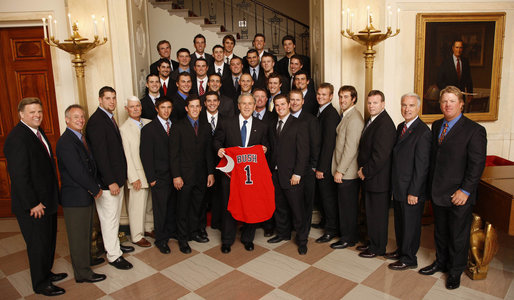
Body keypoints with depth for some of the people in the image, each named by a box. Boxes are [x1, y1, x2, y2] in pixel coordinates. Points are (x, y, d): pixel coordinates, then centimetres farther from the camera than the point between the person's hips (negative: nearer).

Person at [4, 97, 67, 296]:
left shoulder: (38, 132, 8)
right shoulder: (17, 138, -21)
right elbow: (19, 175, -23)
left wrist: (52, 195, 13)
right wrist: (33, 204, -20)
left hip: (47, 201, 9)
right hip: (32, 206, -9)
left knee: (49, 240, 22)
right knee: (38, 244, 6)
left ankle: (46, 273, 41)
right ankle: (40, 285, 24)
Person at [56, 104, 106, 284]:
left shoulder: (80, 138, 10)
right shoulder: (66, 142, -21)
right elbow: (77, 172, -24)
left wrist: (94, 187, 4)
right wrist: (96, 189, -13)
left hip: (86, 195, 9)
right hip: (75, 198, -9)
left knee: (85, 232, 24)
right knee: (78, 235, 4)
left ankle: (86, 258, 43)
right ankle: (82, 273, 17)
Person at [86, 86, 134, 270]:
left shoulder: (109, 118, 11)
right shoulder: (96, 121, -18)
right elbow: (100, 154, -22)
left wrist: (120, 177, 12)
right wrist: (110, 181, -22)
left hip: (117, 176, 9)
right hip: (107, 179, -9)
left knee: (115, 215, 21)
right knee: (109, 217, 3)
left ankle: (114, 244, 37)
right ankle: (113, 255, 14)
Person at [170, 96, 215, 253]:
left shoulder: (206, 127, 9)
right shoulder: (178, 127, -5)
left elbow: (208, 152, 11)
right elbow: (173, 153, -8)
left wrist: (210, 172, 5)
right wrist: (176, 176, -13)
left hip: (201, 175, 4)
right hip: (184, 175, -4)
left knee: (197, 206, 14)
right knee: (183, 208, 5)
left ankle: (194, 232, 31)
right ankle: (182, 239, 18)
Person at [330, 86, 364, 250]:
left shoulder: (354, 119, -18)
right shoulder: (345, 115, 13)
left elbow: (351, 148, -21)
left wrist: (340, 170, -18)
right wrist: (339, 169, 14)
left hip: (348, 172, -9)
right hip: (343, 170, 9)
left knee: (347, 207, 3)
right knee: (347, 205, 18)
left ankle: (348, 239, 18)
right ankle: (352, 235, 32)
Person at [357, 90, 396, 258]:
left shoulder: (384, 124, -21)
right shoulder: (372, 121, 12)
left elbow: (380, 156, -25)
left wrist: (365, 172, -14)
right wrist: (362, 169, 5)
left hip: (377, 179, -10)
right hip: (368, 177, 10)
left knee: (377, 215, 5)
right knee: (371, 213, 20)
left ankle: (378, 249, 21)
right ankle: (373, 243, 35)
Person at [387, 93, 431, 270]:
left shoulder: (423, 132, -18)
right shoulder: (400, 127, 9)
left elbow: (422, 166, -19)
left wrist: (414, 192, -19)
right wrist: (394, 184, 12)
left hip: (411, 190, -8)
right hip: (398, 188, 8)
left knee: (410, 224, 7)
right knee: (399, 222, 21)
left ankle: (409, 259, 23)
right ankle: (401, 250, 39)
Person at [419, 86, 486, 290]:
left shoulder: (474, 130, -12)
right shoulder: (436, 126, 8)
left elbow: (477, 164, -14)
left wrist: (465, 190, -17)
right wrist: (431, 185, 8)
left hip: (459, 195, -5)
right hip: (438, 192, 6)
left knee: (458, 235, 10)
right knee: (440, 232, 20)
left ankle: (455, 271, 29)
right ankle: (441, 263, 40)